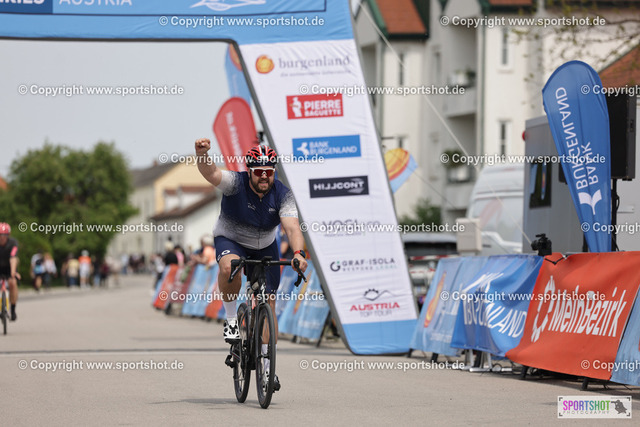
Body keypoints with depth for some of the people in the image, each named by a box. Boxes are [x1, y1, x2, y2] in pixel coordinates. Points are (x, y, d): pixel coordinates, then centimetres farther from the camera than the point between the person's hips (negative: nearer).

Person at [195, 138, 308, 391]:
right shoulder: (236, 183, -26)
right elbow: (210, 173, -44)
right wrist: (202, 154, -67)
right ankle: (231, 318, -15)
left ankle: (267, 367, 11)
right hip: (230, 239, -2)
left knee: (268, 304, -1)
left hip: (265, 247, 2)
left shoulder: (282, 195, -21)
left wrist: (298, 253, -54)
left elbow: (292, 228, -33)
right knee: (230, 266, -39)